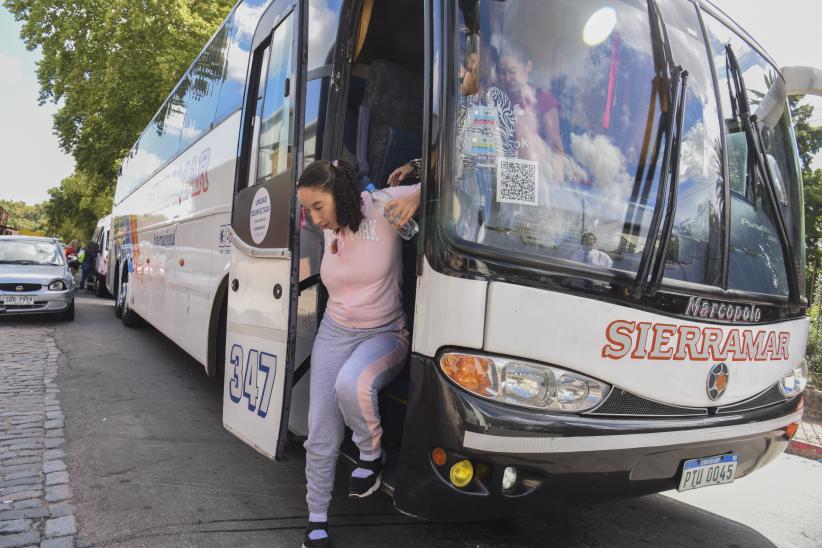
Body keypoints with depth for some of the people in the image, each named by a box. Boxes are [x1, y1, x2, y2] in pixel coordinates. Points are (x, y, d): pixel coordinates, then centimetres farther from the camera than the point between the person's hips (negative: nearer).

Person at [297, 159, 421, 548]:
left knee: (351, 385, -37)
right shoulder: (328, 230, 2)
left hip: (385, 334, -5)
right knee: (321, 435, 1)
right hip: (334, 334, 5)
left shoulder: (382, 208, -15)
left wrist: (416, 196, -28)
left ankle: (371, 455, -6)